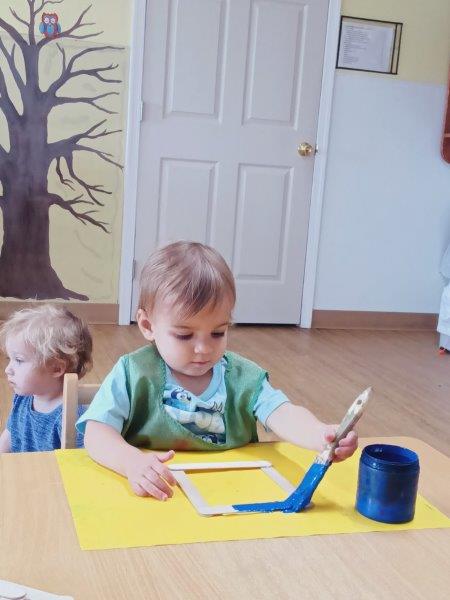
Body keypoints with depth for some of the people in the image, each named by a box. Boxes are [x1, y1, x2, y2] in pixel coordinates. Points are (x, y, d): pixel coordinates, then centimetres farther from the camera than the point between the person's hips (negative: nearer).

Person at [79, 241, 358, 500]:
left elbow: (283, 414, -14)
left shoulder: (243, 377, 1)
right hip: (154, 503, -1)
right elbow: (96, 434, -10)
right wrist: (132, 462, -32)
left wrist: (322, 435, -36)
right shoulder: (132, 375, -4)